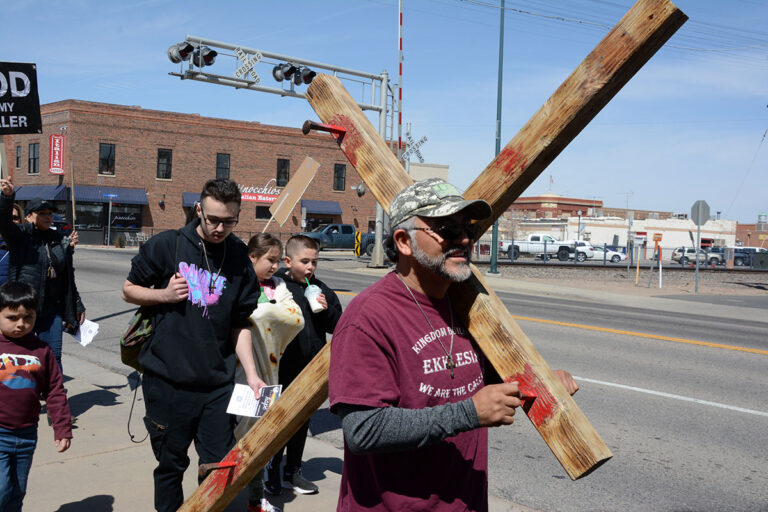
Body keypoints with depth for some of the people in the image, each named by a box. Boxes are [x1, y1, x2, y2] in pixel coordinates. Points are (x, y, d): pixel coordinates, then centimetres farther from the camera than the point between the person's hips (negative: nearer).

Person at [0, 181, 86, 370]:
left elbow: (69, 278, 16)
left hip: (52, 310, 4)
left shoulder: (61, 242, 10)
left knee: (53, 357, 6)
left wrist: (78, 306, 17)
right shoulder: (20, 235, -1)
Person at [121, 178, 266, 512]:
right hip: (167, 380, -1)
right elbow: (129, 289, 7)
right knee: (171, 465, 10)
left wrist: (251, 374, -1)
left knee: (220, 466, 6)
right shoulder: (166, 246, -3)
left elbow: (240, 325, 8)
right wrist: (164, 294, -11)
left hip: (217, 384, 2)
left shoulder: (240, 260, 3)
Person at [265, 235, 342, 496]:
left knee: (301, 422, 16)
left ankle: (292, 471, 32)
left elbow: (338, 326, 8)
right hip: (283, 369, -5)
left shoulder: (322, 290, 5)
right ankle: (272, 471, 25)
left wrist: (326, 310, -11)